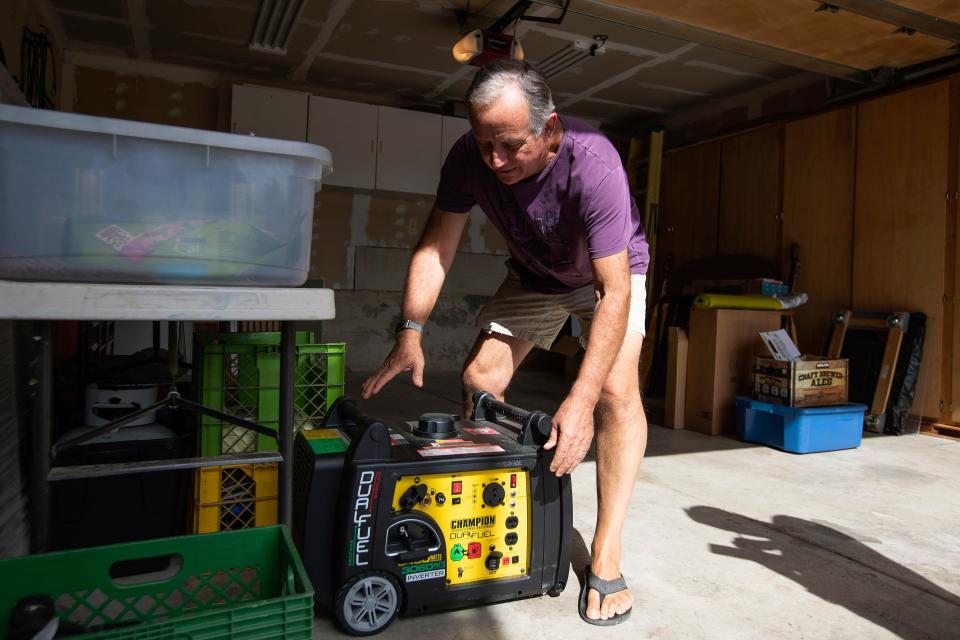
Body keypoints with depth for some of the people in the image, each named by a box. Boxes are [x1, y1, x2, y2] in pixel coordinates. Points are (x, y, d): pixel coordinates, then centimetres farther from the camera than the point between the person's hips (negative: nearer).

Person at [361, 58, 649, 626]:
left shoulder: (592, 164, -38)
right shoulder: (470, 157, -24)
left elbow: (614, 291, -39)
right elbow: (436, 246, -17)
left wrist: (581, 400, -45)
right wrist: (411, 333, -27)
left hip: (610, 273, -4)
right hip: (534, 275, 4)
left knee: (617, 392, -23)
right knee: (480, 378, -7)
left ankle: (606, 556, -14)